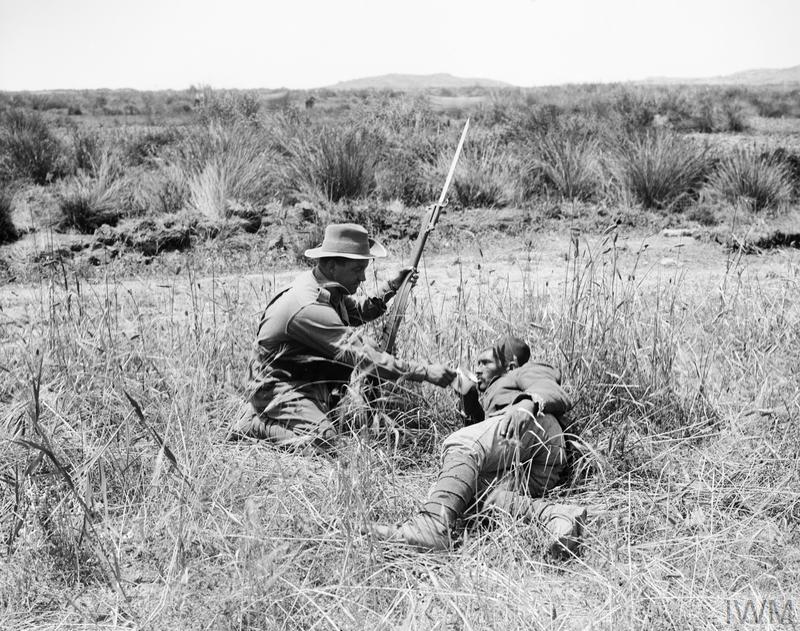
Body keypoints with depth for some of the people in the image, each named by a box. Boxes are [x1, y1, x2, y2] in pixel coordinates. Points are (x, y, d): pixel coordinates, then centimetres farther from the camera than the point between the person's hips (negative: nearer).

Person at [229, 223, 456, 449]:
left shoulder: (328, 288, 3)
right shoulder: (309, 307, -28)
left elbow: (357, 312, 24)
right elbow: (359, 354, -32)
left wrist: (391, 288, 6)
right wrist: (425, 372, -32)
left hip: (310, 384, 11)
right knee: (322, 439, -30)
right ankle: (254, 426, -6)